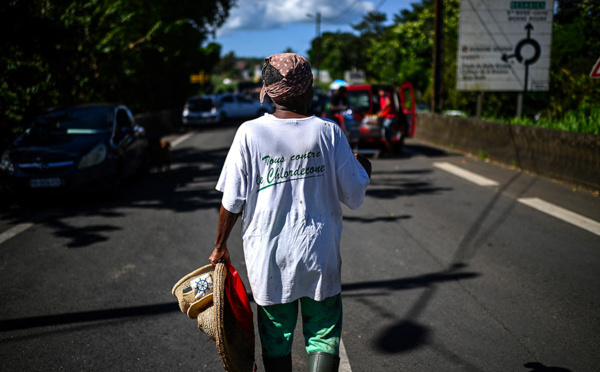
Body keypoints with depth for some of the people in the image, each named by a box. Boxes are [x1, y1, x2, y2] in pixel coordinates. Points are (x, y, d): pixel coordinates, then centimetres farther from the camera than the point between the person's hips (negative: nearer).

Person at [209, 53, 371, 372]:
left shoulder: (249, 133, -8)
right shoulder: (328, 133, -6)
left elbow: (232, 202, -6)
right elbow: (354, 196, 0)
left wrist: (220, 247, 8)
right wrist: (363, 168, 21)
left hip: (267, 259, 0)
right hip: (319, 256, 0)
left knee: (275, 340, 15)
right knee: (323, 335, 12)